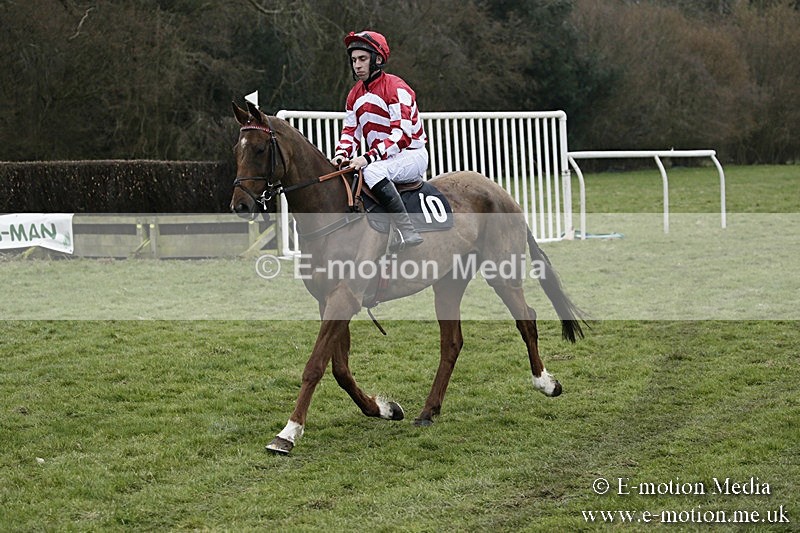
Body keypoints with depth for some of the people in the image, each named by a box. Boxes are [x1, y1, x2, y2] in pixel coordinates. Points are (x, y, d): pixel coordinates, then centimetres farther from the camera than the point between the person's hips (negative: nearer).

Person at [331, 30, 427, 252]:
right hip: (381, 158, 9)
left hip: (410, 155, -9)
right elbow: (350, 131, 9)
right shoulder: (355, 95, 12)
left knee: (372, 172, -36)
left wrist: (369, 158, -33)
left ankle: (407, 231, -40)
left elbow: (402, 134, -24)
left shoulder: (396, 89, -14)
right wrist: (341, 155, -14)